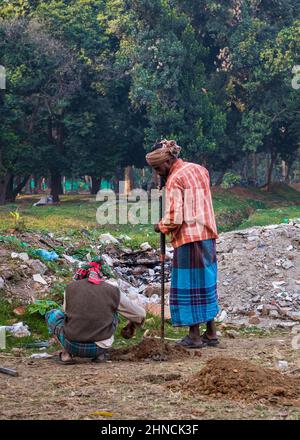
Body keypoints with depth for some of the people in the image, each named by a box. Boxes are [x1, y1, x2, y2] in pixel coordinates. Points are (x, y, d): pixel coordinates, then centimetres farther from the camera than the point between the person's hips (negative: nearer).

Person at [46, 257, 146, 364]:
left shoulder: (70, 287, 5)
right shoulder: (114, 291, 4)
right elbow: (140, 314, 17)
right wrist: (131, 327, 40)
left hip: (72, 346, 0)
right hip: (98, 348, 1)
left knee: (52, 314, 27)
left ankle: (66, 353, 8)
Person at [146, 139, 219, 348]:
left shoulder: (174, 180, -14)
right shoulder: (200, 169, 11)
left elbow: (174, 218, -18)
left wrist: (161, 227, 0)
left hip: (189, 239, -8)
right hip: (208, 236, 8)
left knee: (189, 287, 0)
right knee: (206, 284, 14)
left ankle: (195, 336, 2)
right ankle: (211, 333, 17)